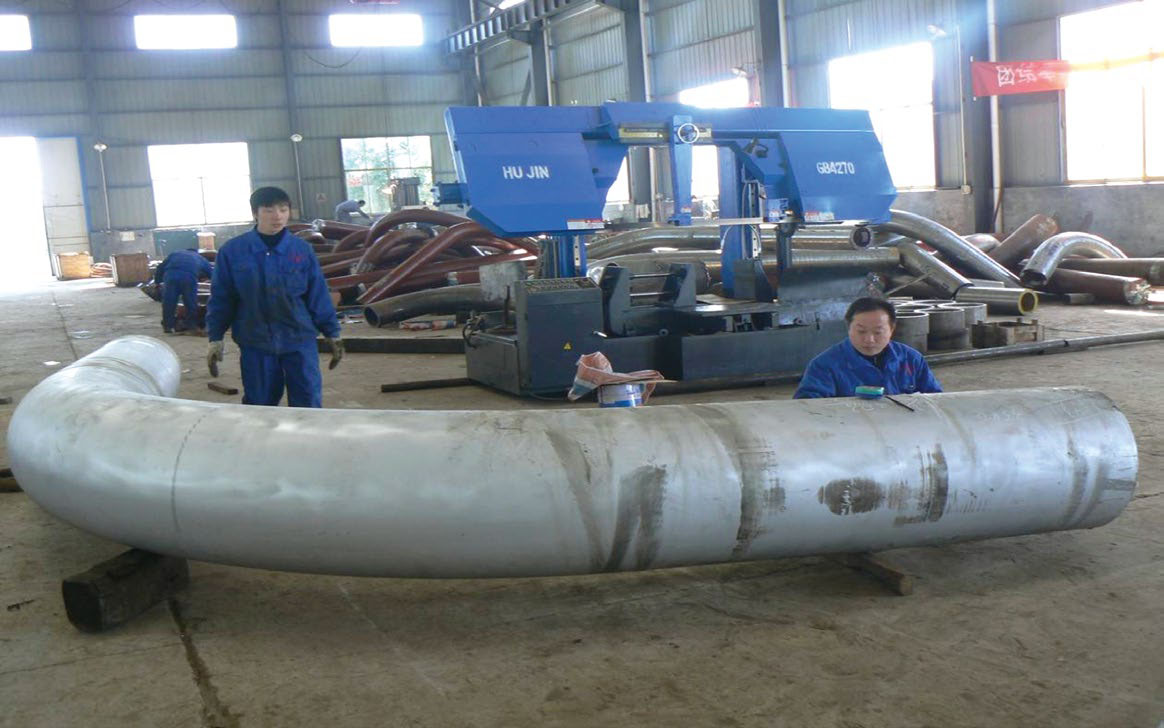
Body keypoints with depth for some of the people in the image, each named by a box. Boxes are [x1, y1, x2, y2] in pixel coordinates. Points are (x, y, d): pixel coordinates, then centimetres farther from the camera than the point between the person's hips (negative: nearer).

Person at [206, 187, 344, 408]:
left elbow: (318, 296, 5)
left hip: (299, 340, 0)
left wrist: (333, 334, 7)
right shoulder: (232, 251, -3)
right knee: (259, 406, 10)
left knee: (308, 404, 2)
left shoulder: (302, 250, -1)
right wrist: (215, 339, 3)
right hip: (255, 344, 0)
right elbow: (220, 299, 3)